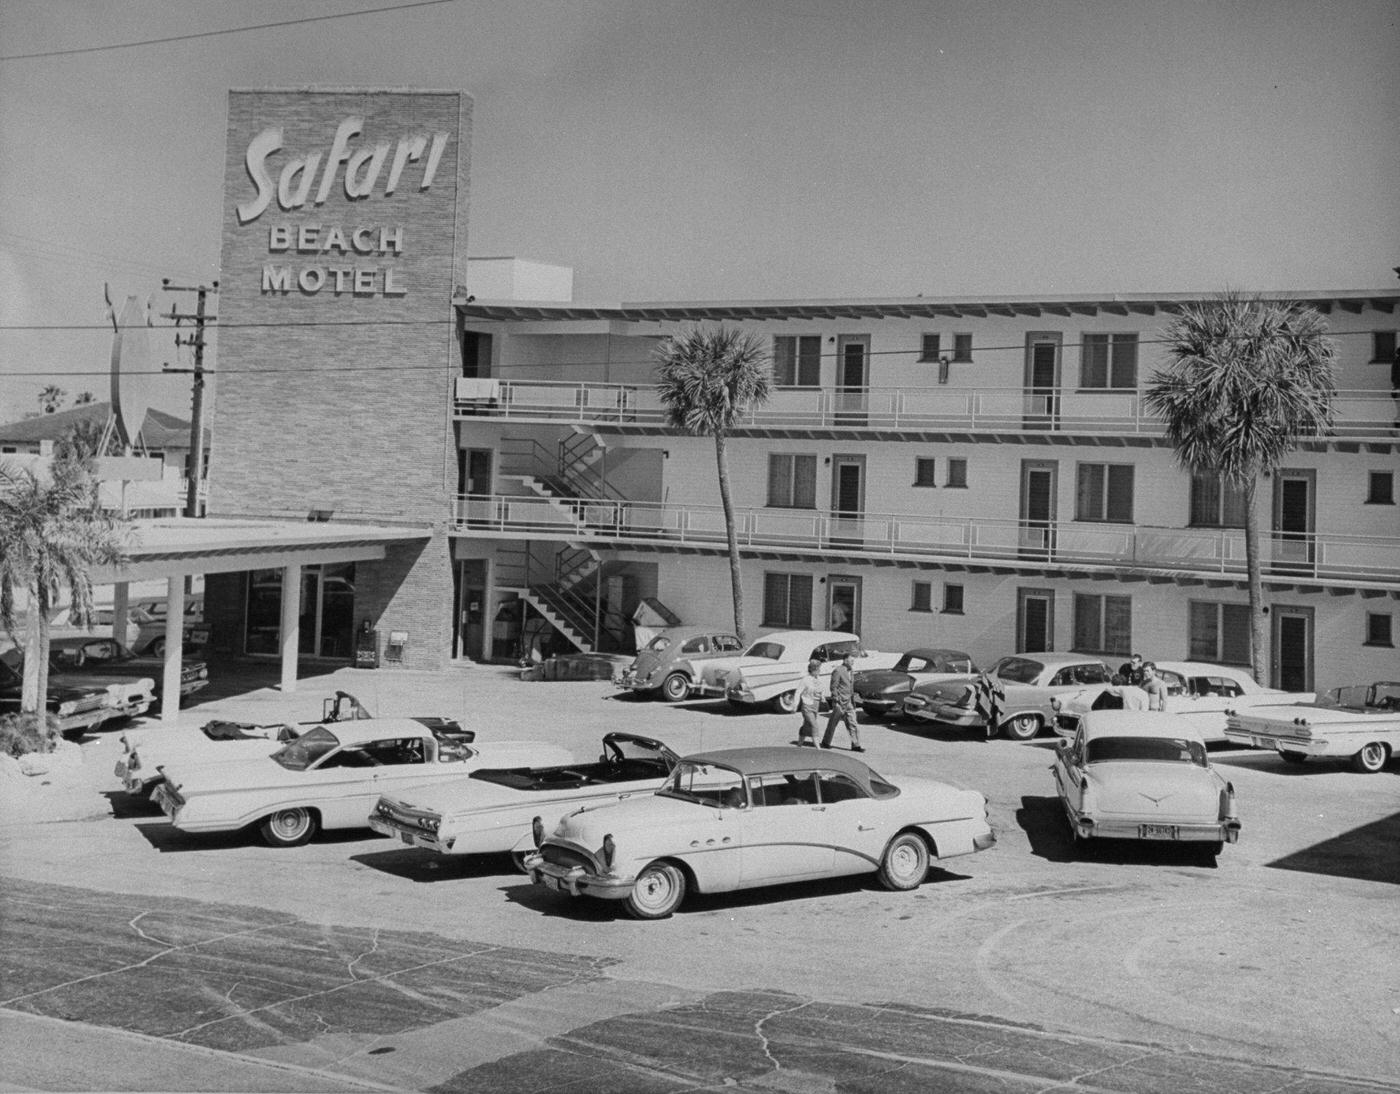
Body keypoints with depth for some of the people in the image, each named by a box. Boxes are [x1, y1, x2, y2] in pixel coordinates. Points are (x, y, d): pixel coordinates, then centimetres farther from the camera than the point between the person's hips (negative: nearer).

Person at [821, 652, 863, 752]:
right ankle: (825, 742, 20)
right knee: (833, 723, 5)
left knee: (852, 723, 0)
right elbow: (833, 687, -14)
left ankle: (855, 745, -2)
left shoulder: (850, 672, 13)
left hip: (849, 702, 7)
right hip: (840, 702, -7)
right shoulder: (838, 671, -13)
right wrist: (836, 701, -18)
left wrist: (853, 701, 18)